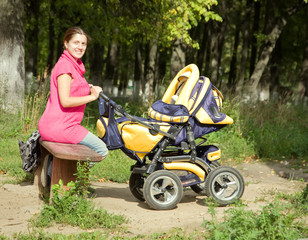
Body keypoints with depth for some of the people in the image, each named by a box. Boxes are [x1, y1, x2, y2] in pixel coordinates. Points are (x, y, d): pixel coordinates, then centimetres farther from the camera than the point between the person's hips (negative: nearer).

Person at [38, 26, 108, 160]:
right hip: (59, 127, -10)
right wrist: (92, 96, -12)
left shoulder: (75, 65, 16)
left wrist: (89, 88, 8)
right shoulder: (65, 65, -15)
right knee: (102, 150, -6)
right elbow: (65, 101, -22)